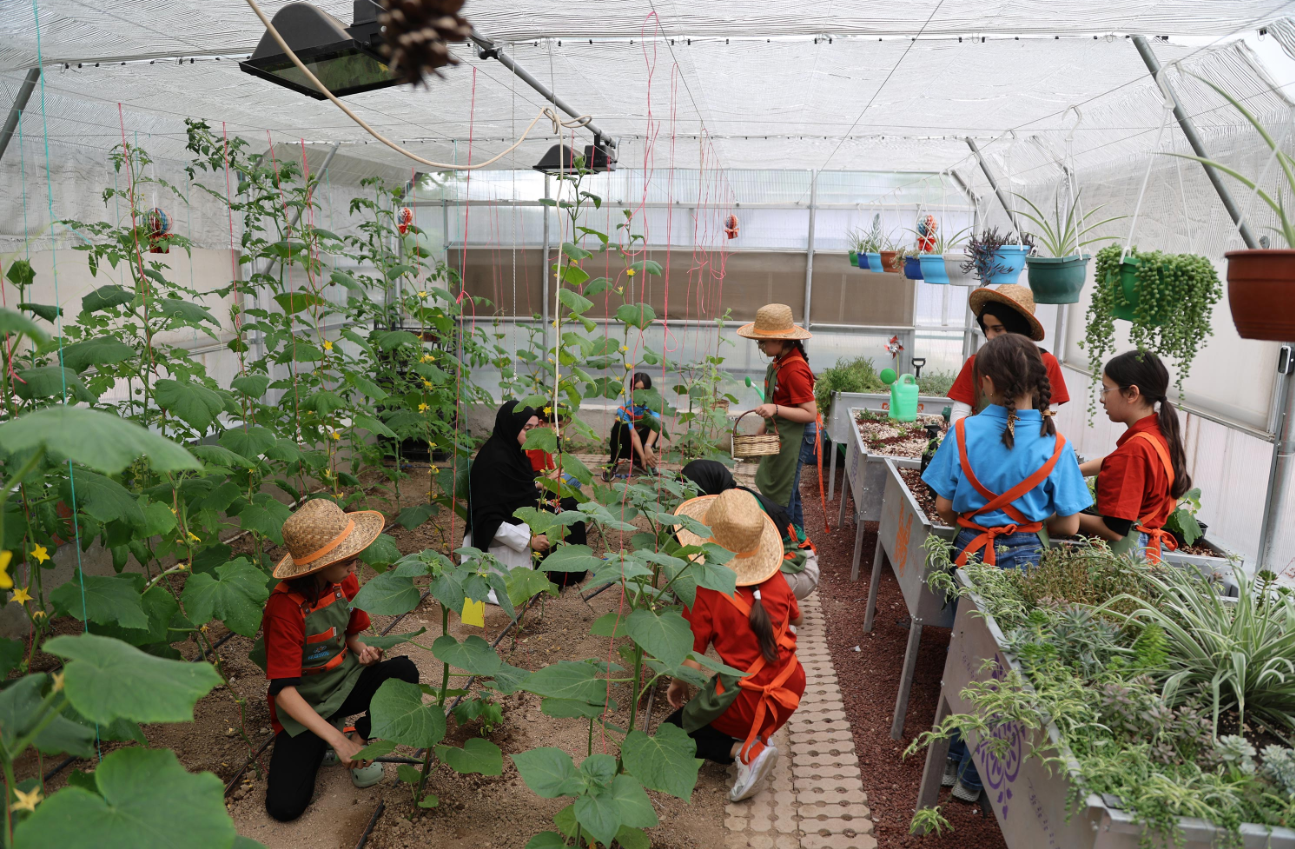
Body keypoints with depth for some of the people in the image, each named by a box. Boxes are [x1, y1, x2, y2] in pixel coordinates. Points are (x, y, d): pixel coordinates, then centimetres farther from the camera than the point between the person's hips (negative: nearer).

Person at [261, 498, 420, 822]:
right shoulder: (286, 607, -28)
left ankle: (360, 737, -2)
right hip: (304, 706, -4)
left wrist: (362, 649, -14)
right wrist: (336, 739, -33)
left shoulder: (345, 581, -8)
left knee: (404, 671, -25)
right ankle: (326, 738, 7)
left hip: (344, 683, 5)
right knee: (285, 806, -20)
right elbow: (283, 690, -27)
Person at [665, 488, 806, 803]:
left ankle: (745, 750, -5)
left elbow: (691, 663, -14)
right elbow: (796, 620, 16)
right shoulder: (775, 579, -4)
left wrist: (677, 685, 8)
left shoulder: (704, 596, -18)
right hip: (791, 688, 7)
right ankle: (756, 736, 16)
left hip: (749, 701, -6)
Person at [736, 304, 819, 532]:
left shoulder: (794, 370, -24)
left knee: (781, 497, -1)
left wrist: (775, 409, -33)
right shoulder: (779, 363, 6)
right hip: (780, 436, 10)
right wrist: (764, 428, 24)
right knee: (789, 494, 20)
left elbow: (810, 413, -24)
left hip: (793, 440, -10)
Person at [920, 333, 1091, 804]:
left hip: (971, 552, 1)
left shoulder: (964, 432, -8)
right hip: (1023, 558, -1)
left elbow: (944, 506, -4)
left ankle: (956, 760, 30)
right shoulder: (1054, 445, -10)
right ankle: (973, 778, 19)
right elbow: (1068, 523, -5)